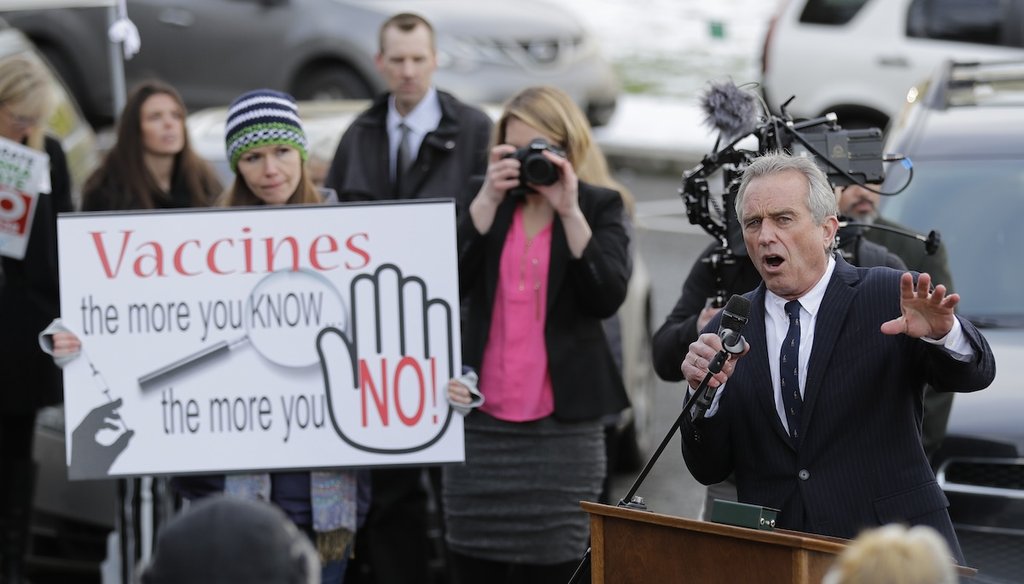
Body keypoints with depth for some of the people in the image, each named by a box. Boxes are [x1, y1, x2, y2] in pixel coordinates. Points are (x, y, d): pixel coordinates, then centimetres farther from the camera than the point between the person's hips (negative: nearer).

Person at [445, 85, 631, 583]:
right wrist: (489, 199, -9)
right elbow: (449, 282, -2)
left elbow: (608, 295, -9)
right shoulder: (487, 205, 14)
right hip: (481, 419, 3)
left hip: (561, 424, -3)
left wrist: (569, 211, -15)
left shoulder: (600, 208, 6)